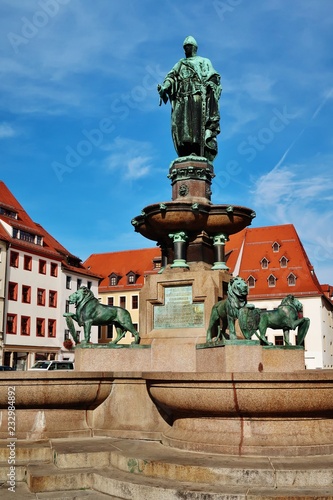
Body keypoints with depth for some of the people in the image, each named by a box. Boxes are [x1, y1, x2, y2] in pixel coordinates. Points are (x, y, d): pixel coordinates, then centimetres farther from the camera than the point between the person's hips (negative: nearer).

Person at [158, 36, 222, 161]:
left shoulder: (204, 61, 24)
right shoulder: (180, 63, 31)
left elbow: (212, 76, 9)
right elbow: (171, 76, 15)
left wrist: (210, 84, -12)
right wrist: (164, 86, -5)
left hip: (198, 95, -3)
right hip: (182, 97, 3)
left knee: (198, 122, -16)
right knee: (181, 125, -13)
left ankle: (203, 155, -26)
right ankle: (186, 154, -21)